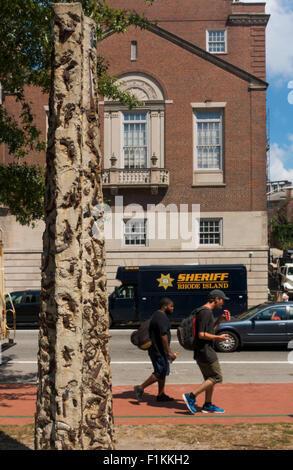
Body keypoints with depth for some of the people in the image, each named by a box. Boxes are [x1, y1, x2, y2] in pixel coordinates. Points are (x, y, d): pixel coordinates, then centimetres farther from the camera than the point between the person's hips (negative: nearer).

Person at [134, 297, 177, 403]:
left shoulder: (157, 315, 14)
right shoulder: (162, 318, -19)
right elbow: (163, 336, -25)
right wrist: (169, 352, -24)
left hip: (157, 349, 11)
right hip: (159, 351, -11)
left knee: (164, 372, 14)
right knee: (159, 373, -5)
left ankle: (161, 395, 20)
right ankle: (140, 388, 1)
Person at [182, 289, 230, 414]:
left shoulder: (207, 311, 17)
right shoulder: (206, 312, -17)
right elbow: (202, 334, -22)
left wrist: (219, 321, 16)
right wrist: (219, 337, -14)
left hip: (202, 352, 11)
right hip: (205, 351, -11)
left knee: (210, 378, 15)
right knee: (216, 377, -5)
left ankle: (208, 405, 21)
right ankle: (191, 396, -6)